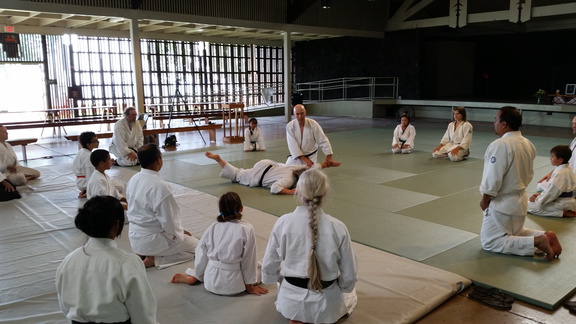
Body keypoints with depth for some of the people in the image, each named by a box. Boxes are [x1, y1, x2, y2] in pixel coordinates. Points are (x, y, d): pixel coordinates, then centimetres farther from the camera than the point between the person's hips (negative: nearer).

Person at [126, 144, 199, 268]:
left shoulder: (133, 180, -1)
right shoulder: (160, 186, -27)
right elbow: (168, 219, -23)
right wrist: (179, 233, -1)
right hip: (153, 239, -8)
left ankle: (143, 254, 10)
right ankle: (154, 260, -5)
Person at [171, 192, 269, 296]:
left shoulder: (212, 228, -1)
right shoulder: (247, 229, -13)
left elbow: (202, 256, 6)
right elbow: (248, 260, -7)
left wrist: (196, 275, 22)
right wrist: (249, 286, 4)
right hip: (232, 285, -3)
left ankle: (191, 277, 15)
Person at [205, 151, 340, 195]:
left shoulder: (298, 168, -11)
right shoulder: (289, 180, -33)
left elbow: (313, 166, 5)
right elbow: (274, 189, -45)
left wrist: (329, 164, 6)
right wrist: (292, 191, -43)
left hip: (267, 164, 7)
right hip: (257, 177, -7)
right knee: (234, 174, 11)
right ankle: (217, 159, 16)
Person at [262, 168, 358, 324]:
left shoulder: (283, 223, -18)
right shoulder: (338, 228, -20)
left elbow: (269, 266, -5)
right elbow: (349, 276, -9)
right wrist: (343, 287, 14)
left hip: (291, 302, 1)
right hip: (326, 304, 0)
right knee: (350, 293, 36)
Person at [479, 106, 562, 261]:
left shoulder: (499, 145, -25)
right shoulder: (528, 144, 4)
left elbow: (493, 179, -23)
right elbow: (529, 174, 12)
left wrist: (484, 200, -9)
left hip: (502, 203, -9)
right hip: (520, 200, 9)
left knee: (489, 242, 1)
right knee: (515, 233, 29)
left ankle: (537, 242, -12)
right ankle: (545, 236, 5)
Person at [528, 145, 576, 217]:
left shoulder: (559, 173, -24)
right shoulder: (568, 169, 6)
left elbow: (552, 192, -21)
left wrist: (537, 200, -9)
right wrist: (541, 195, 10)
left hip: (562, 204, -10)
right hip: (568, 201, 10)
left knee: (529, 206, -13)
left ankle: (564, 213, -11)